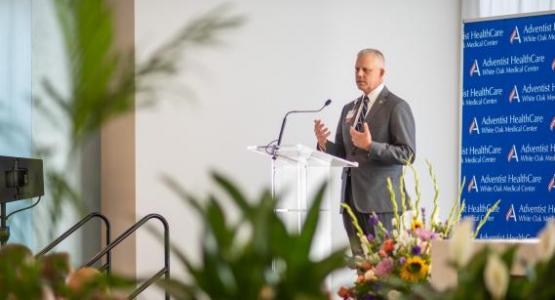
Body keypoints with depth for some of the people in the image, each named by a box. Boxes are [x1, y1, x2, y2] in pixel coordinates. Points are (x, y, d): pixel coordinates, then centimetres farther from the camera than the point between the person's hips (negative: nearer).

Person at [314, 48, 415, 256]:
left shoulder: (397, 107, -4)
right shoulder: (349, 109, 17)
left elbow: (407, 155, -11)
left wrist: (370, 146, -21)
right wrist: (324, 143, -3)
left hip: (379, 200, -6)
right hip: (352, 199, 6)